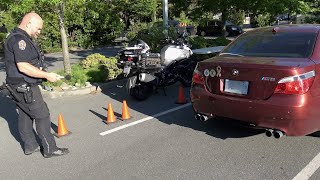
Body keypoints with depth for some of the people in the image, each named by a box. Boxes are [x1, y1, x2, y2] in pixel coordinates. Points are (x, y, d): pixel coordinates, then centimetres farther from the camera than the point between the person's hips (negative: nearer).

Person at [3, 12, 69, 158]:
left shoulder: (20, 38, 15)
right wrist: (47, 75, -23)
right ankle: (50, 149, 3)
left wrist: (43, 74, 14)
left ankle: (30, 146, 26)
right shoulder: (19, 39, -19)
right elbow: (23, 66, -27)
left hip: (21, 86, 11)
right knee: (42, 115, -5)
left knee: (25, 116, 15)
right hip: (24, 87, -10)